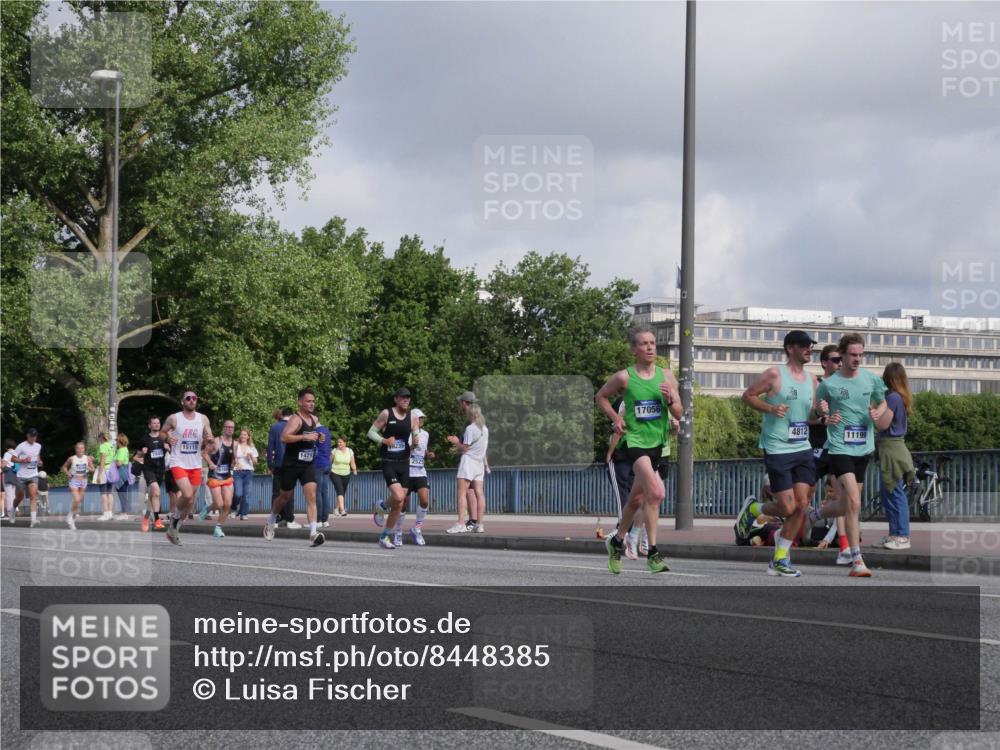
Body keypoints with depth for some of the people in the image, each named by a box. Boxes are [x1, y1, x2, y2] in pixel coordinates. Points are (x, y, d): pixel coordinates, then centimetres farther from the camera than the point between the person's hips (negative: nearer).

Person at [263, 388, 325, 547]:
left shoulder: (314, 419, 10)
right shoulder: (296, 419, -14)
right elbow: (284, 437, -28)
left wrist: (318, 438, 9)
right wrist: (304, 437, -33)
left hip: (308, 464, 5)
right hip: (292, 464, -5)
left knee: (311, 496, -12)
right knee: (286, 496, 12)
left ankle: (313, 534, -21)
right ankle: (271, 521, 39)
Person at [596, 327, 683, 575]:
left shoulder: (666, 376, 3)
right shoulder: (624, 377, -5)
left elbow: (679, 414, 6)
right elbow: (601, 396, 11)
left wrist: (670, 399, -14)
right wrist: (616, 419, -1)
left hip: (657, 441, 5)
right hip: (634, 440, -5)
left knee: (637, 498, 16)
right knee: (655, 492, -23)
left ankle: (616, 541, 38)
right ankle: (653, 552, -19)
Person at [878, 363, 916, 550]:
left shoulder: (892, 397, -14)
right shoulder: (901, 397, 13)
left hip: (891, 449, -9)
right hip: (894, 447, 9)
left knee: (895, 494, -7)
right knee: (887, 493, 15)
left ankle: (902, 537, -5)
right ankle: (895, 534, 20)